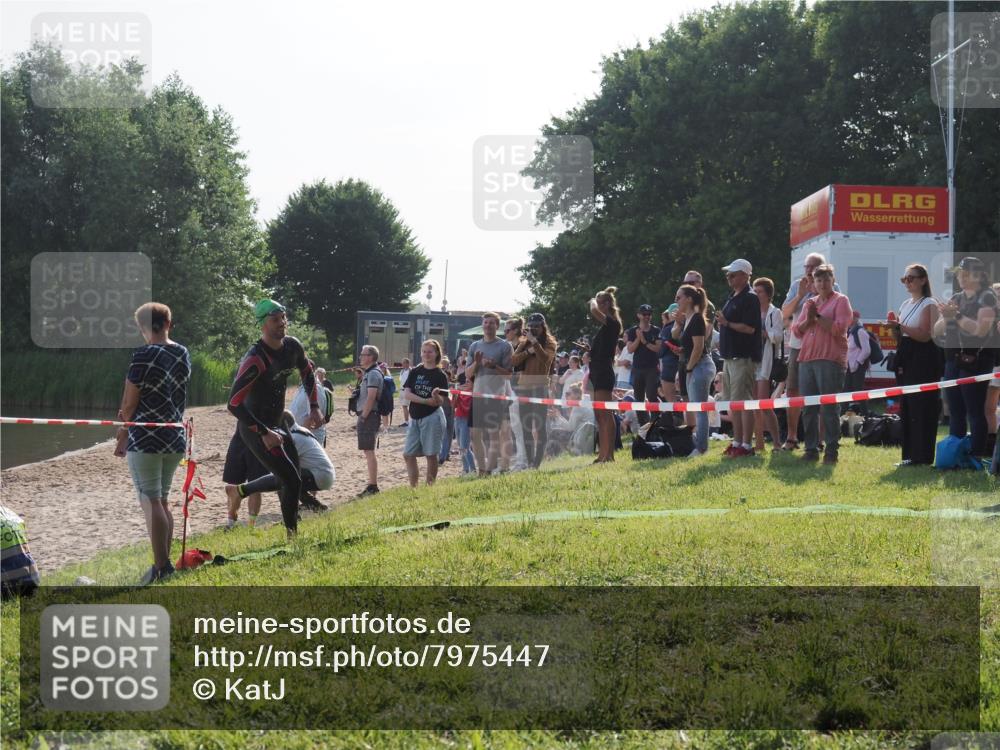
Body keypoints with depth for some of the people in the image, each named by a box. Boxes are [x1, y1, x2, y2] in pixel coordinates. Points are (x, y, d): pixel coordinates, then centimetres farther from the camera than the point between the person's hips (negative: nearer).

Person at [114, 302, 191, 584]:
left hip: (146, 438, -7)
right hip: (175, 438, 7)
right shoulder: (183, 354, 7)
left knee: (151, 501, -4)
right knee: (162, 501, 16)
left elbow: (129, 404, -10)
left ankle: (161, 567, -7)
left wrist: (124, 430, 8)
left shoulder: (143, 356, -14)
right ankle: (166, 563, 16)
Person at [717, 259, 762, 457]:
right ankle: (737, 442, 18)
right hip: (730, 357, 10)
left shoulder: (750, 298, -11)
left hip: (743, 357, -10)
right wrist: (722, 341, 12)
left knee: (743, 401, -10)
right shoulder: (732, 298, 19)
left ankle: (746, 445, -8)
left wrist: (727, 323, -18)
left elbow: (750, 328, -19)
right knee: (733, 402, 12)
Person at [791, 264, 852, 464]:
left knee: (829, 408, -7)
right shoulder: (809, 303, 21)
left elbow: (839, 328, -10)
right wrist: (808, 319, -3)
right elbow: (796, 330, 15)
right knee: (808, 408, 5)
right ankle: (811, 449, 10)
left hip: (830, 360, -6)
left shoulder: (841, 301, 3)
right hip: (807, 359, 6)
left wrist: (817, 317, -7)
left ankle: (831, 451, -4)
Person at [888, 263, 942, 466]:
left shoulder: (929, 305, -6)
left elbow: (926, 335, -16)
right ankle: (910, 455, 13)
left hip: (924, 361, -8)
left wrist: (900, 327, -21)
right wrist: (894, 329, 0)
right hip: (906, 359, 8)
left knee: (922, 409, -8)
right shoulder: (905, 304, 17)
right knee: (906, 408, 8)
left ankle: (922, 457, -6)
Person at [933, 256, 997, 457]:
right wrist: (946, 317, -6)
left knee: (975, 412, -8)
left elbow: (981, 329, -18)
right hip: (953, 360, 7)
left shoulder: (987, 297, -5)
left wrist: (957, 315, -17)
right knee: (955, 412, 8)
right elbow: (936, 331, 13)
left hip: (975, 361, -7)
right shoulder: (955, 298, 15)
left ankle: (977, 457, -8)